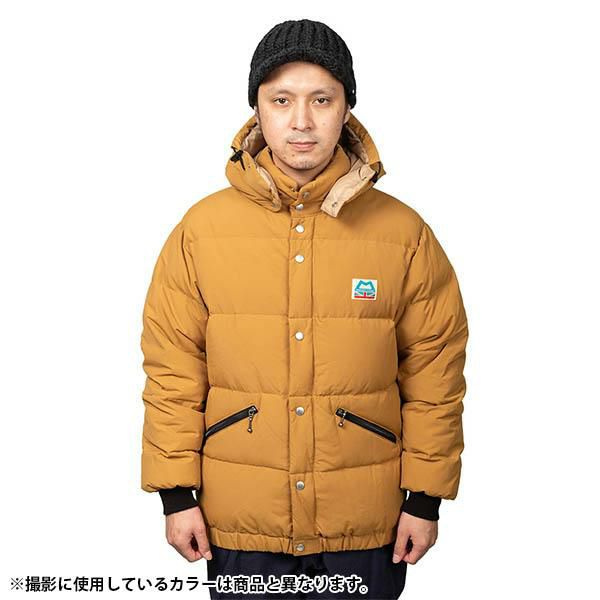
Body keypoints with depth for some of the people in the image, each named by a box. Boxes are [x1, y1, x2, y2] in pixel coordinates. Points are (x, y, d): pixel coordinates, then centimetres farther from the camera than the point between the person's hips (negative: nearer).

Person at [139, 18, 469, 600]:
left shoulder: (403, 231, -5)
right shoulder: (202, 228, -4)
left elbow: (433, 373, 0)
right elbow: (172, 373, 0)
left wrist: (426, 498, 0)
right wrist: (176, 492, -1)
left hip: (364, 527, 0)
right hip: (238, 526, 1)